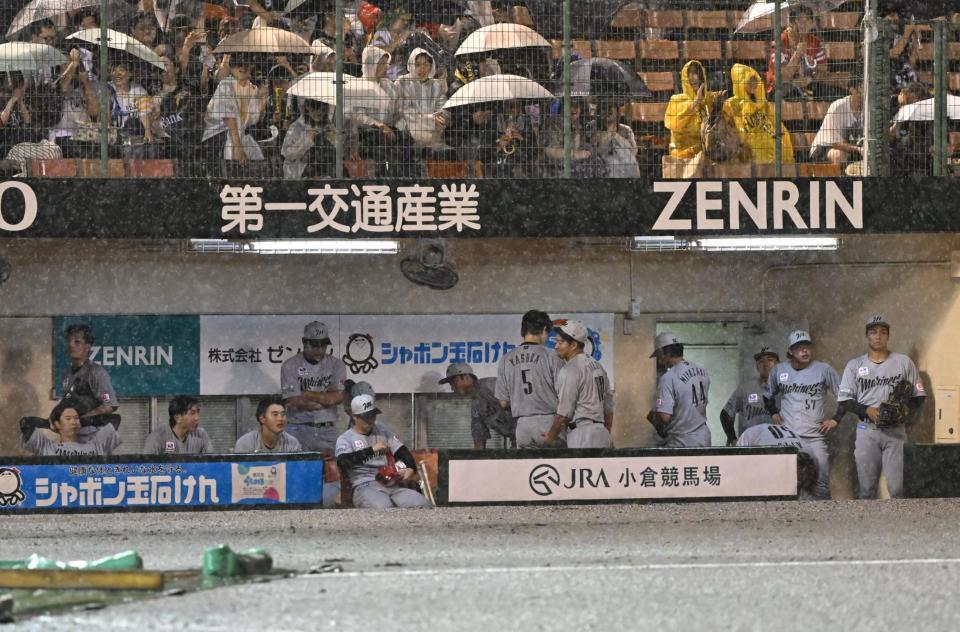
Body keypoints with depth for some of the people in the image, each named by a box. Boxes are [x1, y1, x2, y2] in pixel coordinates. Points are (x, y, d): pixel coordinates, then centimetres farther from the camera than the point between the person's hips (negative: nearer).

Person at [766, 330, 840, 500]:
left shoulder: (823, 369, 1)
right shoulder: (779, 370, 9)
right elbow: (768, 394, 27)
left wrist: (836, 419, 1)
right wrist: (773, 413, 15)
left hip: (815, 437, -2)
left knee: (821, 485, -6)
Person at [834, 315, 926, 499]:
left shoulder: (904, 362, 7)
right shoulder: (855, 365, 9)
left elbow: (918, 396, 8)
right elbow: (844, 400, 5)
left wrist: (906, 413, -12)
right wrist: (867, 410, -12)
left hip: (895, 430, -1)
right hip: (867, 430, 1)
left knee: (896, 487, -10)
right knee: (867, 488, 2)